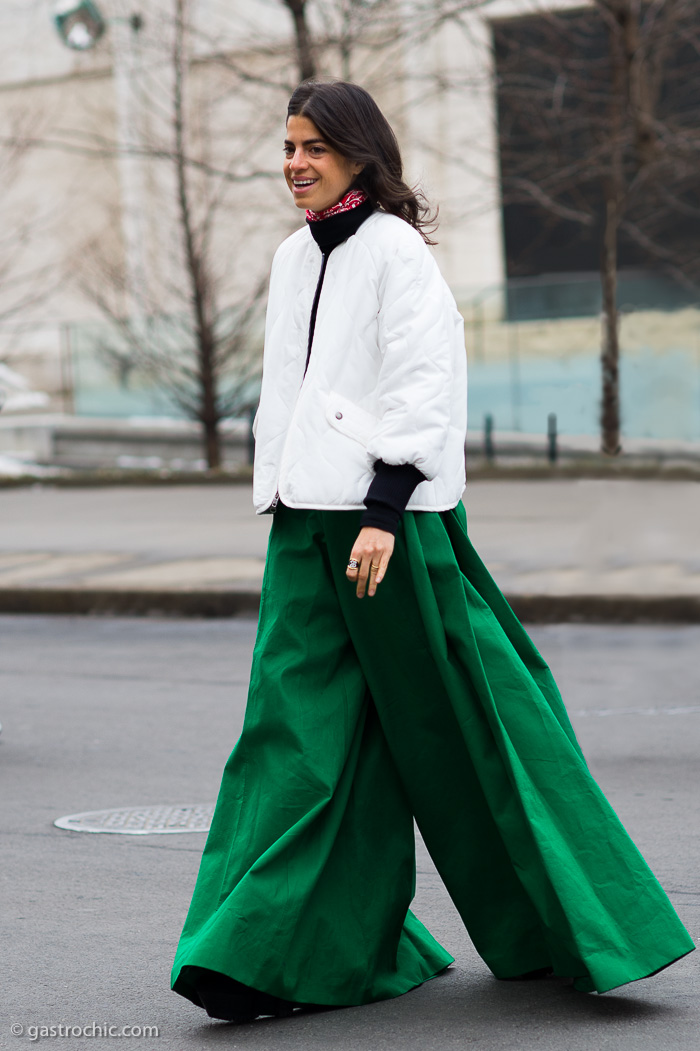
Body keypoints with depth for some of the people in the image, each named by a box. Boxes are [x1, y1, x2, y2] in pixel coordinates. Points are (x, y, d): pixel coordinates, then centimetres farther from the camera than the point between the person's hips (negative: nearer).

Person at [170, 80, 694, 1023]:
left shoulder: (397, 250, -8)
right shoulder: (295, 259, 15)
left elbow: (425, 388, -15)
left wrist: (382, 512, -21)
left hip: (394, 520, -7)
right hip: (307, 524, 7)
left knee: (456, 722, 1)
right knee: (301, 721, 1)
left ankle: (567, 922, 17)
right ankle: (272, 954, 1)